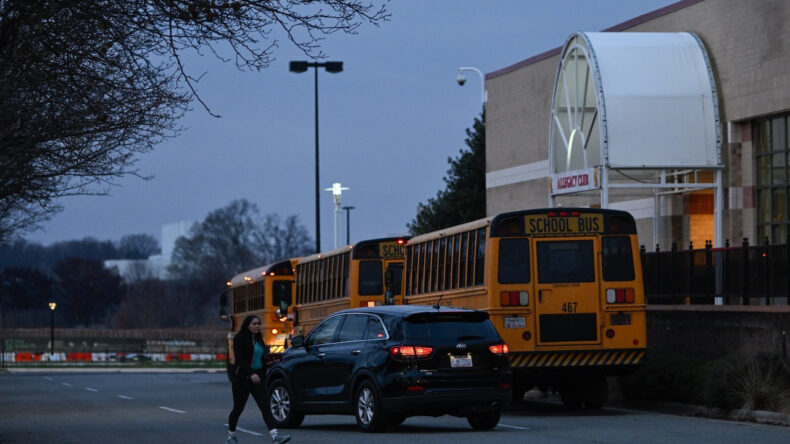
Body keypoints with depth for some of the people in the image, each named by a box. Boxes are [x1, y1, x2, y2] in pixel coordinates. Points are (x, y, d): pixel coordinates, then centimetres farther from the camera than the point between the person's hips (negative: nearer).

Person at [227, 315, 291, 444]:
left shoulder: (258, 340, 13)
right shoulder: (240, 339, -8)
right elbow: (240, 359, -19)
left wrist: (262, 375, 12)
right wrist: (251, 374, -28)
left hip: (257, 377, 6)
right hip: (242, 378, -6)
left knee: (265, 406, -8)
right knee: (238, 408, 4)